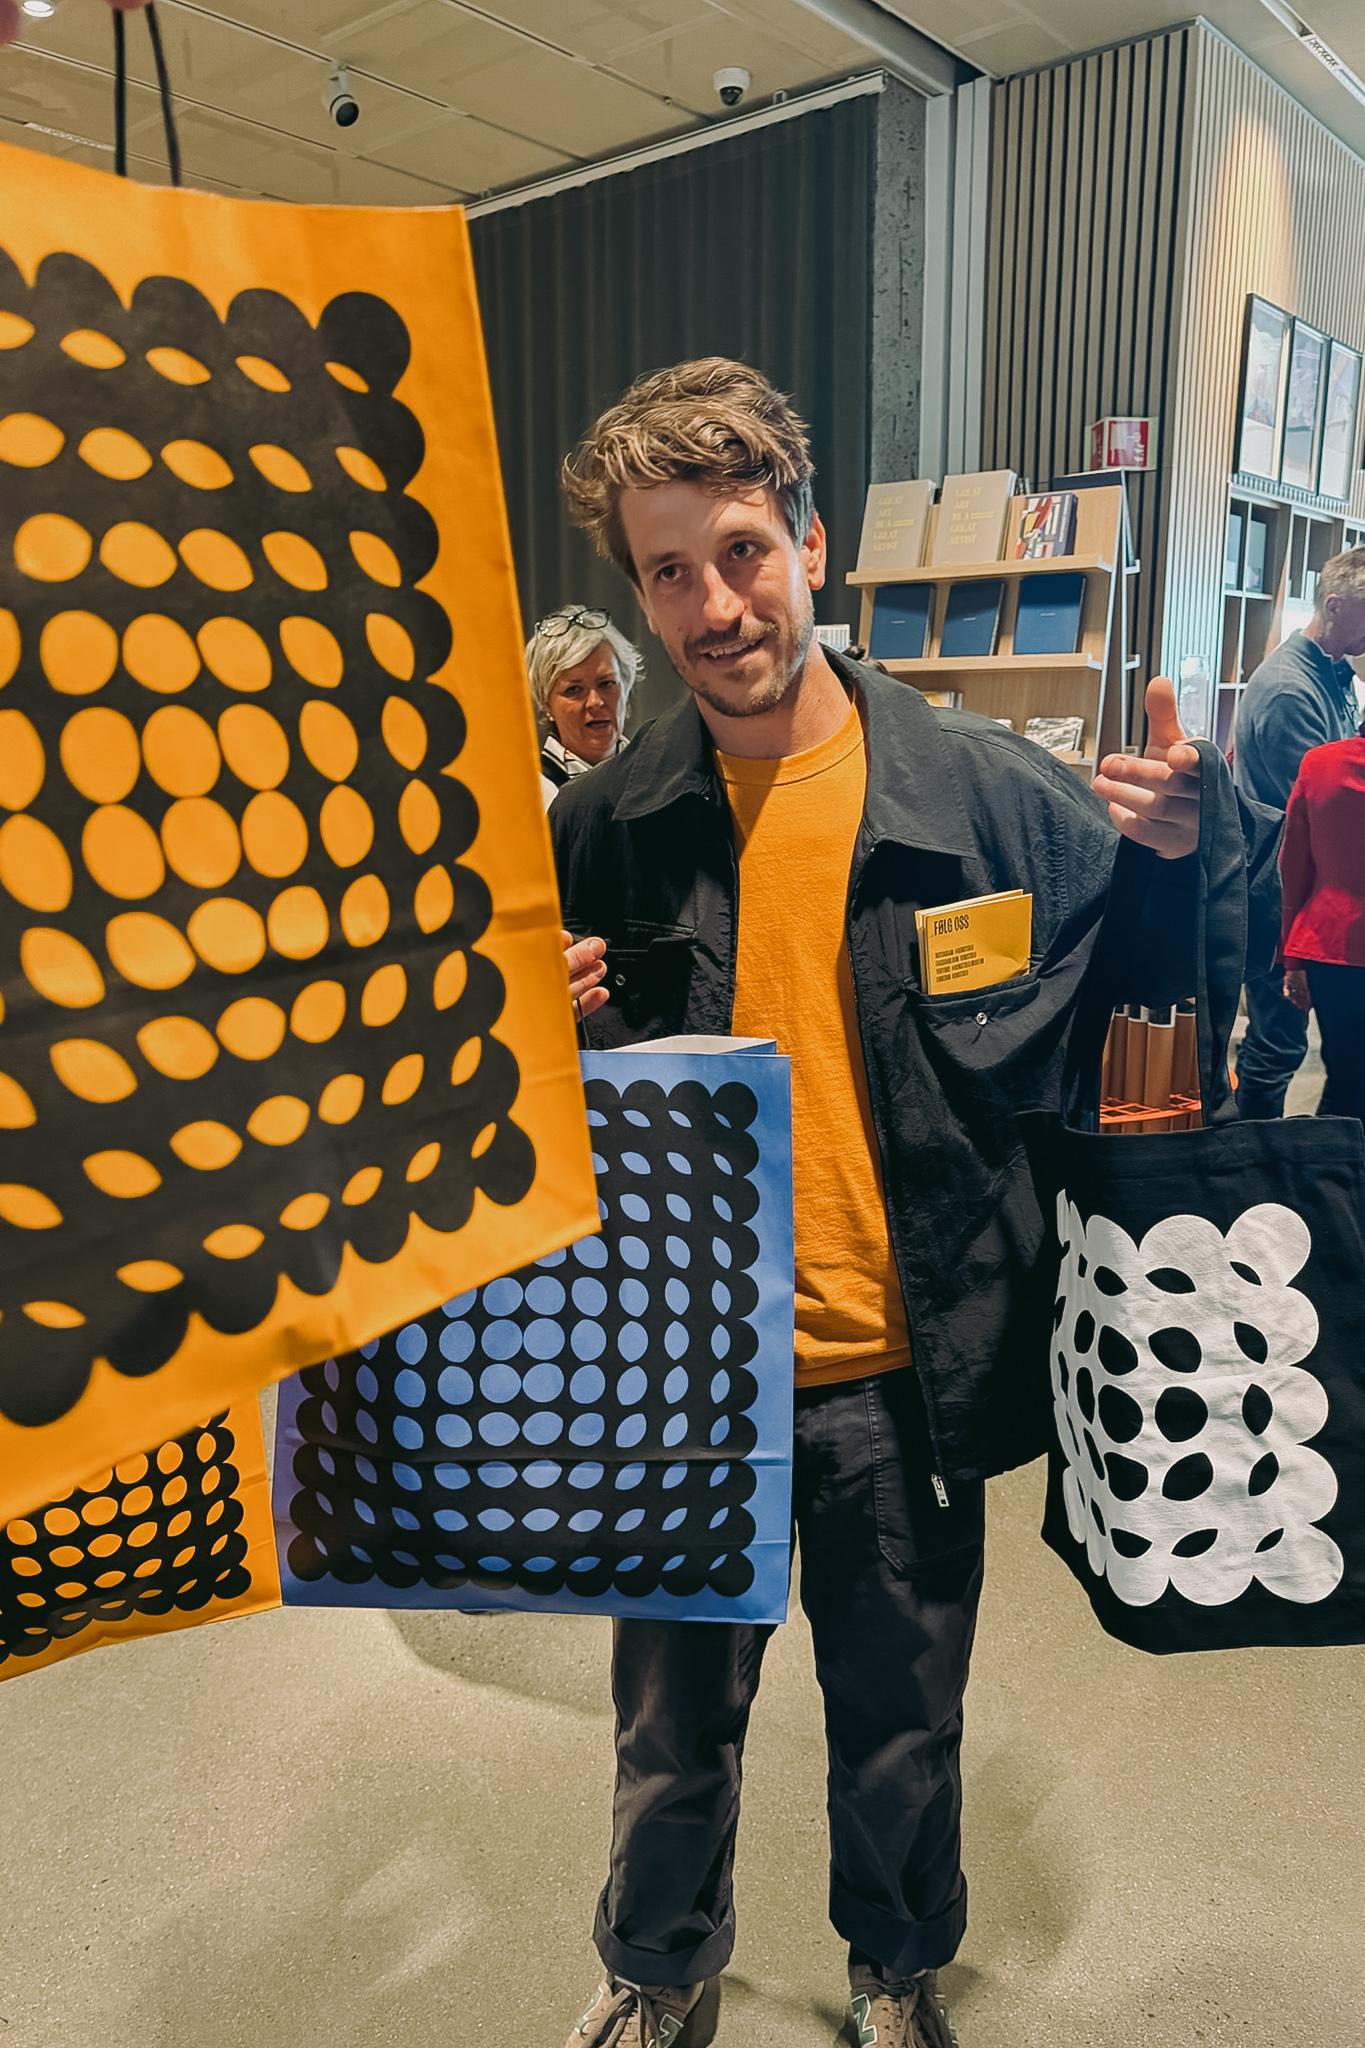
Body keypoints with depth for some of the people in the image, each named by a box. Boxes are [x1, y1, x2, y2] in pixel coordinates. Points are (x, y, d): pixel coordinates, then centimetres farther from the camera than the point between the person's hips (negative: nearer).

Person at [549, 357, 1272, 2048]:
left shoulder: (990, 792, -10)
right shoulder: (605, 826, -5)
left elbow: (1147, 1017, -1)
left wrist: (1177, 860, -20)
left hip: (904, 1371, -1)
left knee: (900, 1723, 22)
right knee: (672, 1721, 23)